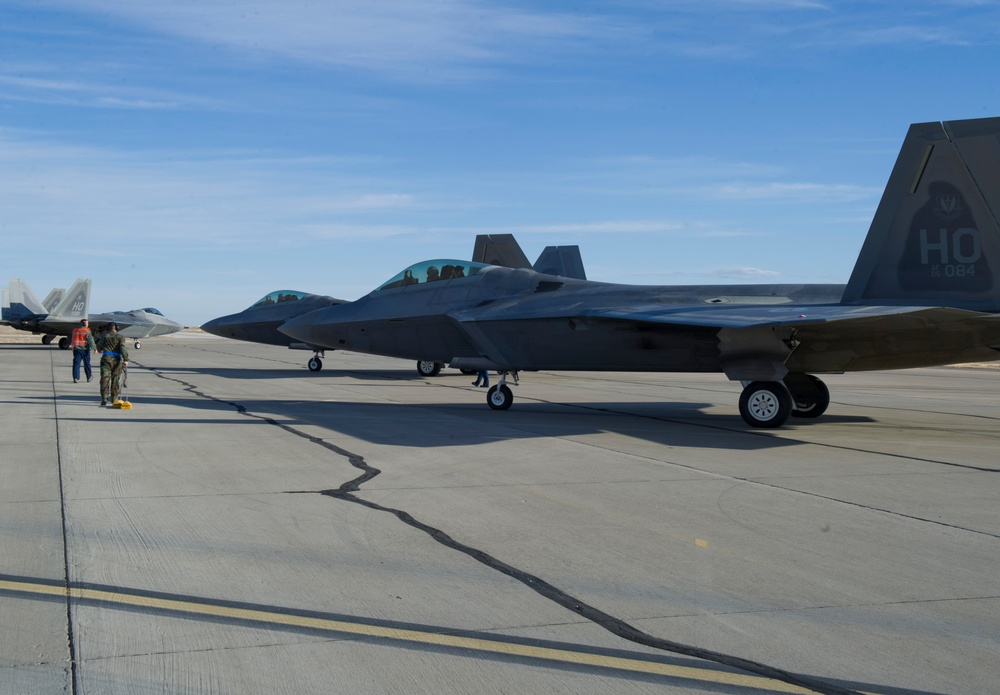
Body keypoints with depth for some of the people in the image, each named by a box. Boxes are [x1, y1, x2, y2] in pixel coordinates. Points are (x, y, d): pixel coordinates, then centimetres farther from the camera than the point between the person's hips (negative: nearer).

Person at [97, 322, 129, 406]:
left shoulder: (104, 336, 12)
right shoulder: (120, 337, 6)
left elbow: (100, 346, 26)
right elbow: (123, 348, -8)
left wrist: (101, 350, 50)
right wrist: (126, 359, -17)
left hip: (106, 358, 0)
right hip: (117, 359, 0)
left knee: (105, 378, -6)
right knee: (115, 379, 10)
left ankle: (104, 398, -20)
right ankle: (114, 399, 17)